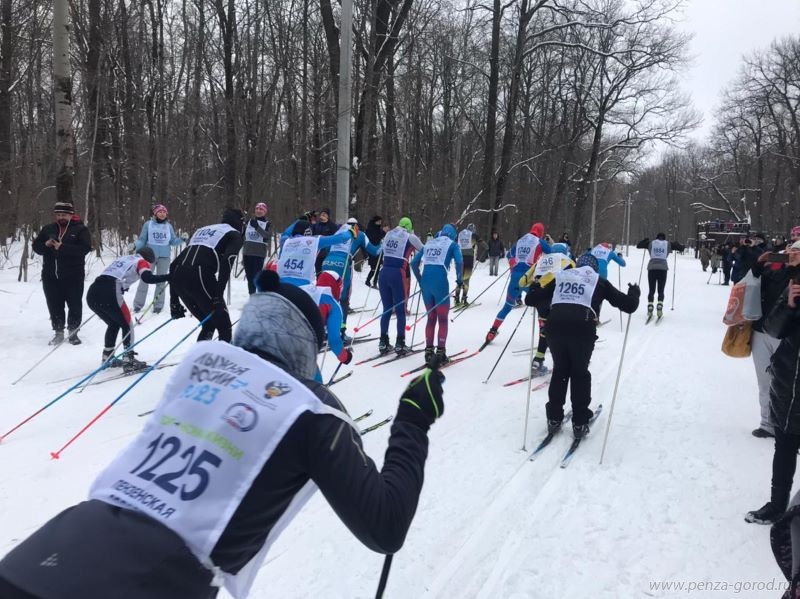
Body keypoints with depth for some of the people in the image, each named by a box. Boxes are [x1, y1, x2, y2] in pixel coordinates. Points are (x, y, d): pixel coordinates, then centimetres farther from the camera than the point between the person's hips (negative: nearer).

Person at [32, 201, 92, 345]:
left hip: (73, 276, -4)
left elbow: (85, 248, -16)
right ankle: (58, 332, 19)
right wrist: (46, 245, -12)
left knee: (75, 305, 3)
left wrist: (62, 247, -23)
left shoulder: (80, 229, -2)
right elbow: (36, 246, 11)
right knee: (54, 305, 8)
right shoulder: (48, 229, 11)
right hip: (51, 276, 4)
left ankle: (73, 332, 15)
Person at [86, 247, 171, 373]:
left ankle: (107, 358, 32)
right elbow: (148, 278, -9)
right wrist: (169, 276, -7)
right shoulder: (141, 262, 11)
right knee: (127, 325, 11)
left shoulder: (122, 259, 32)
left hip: (92, 293, 7)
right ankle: (128, 360, 6)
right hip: (109, 295, -7)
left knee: (114, 324, 26)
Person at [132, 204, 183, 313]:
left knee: (161, 280, 6)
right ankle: (138, 304, 7)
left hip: (164, 257, 2)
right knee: (145, 279, -1)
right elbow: (142, 239, 1)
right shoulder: (148, 224, 1)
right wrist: (136, 245, -18)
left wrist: (182, 240, -11)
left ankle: (158, 305, 12)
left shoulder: (169, 226, 7)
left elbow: (173, 241, 6)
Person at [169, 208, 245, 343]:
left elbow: (174, 264, 25)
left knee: (208, 324, 23)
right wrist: (218, 295, -14)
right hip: (200, 277, -6)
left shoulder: (202, 230, 31)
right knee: (224, 327, 6)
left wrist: (174, 300, 25)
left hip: (177, 278, 7)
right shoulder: (234, 235, 13)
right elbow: (226, 262, -10)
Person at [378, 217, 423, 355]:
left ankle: (383, 343, 15)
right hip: (398, 275, -4)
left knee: (386, 309, 14)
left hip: (384, 273, 5)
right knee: (400, 311, 5)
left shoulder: (388, 234, 14)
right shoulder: (411, 237, 1)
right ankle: (399, 344, 5)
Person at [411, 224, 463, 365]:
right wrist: (459, 279, 2)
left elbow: (414, 263, 17)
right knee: (443, 319, 3)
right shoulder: (452, 244, 8)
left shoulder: (428, 244, 21)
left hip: (425, 282, 5)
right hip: (440, 282, -5)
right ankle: (440, 353, 0)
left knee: (431, 317, 15)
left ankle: (429, 350, 16)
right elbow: (459, 262, -10)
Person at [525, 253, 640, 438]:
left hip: (555, 327, 2)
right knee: (580, 373, 19)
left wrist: (537, 287, 48)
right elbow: (628, 305, 20)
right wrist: (634, 293, 42)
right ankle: (580, 423, 21)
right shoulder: (599, 282, 20)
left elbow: (530, 299, 25)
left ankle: (554, 419, 27)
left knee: (560, 370, 23)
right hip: (583, 330, -2)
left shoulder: (560, 277, 24)